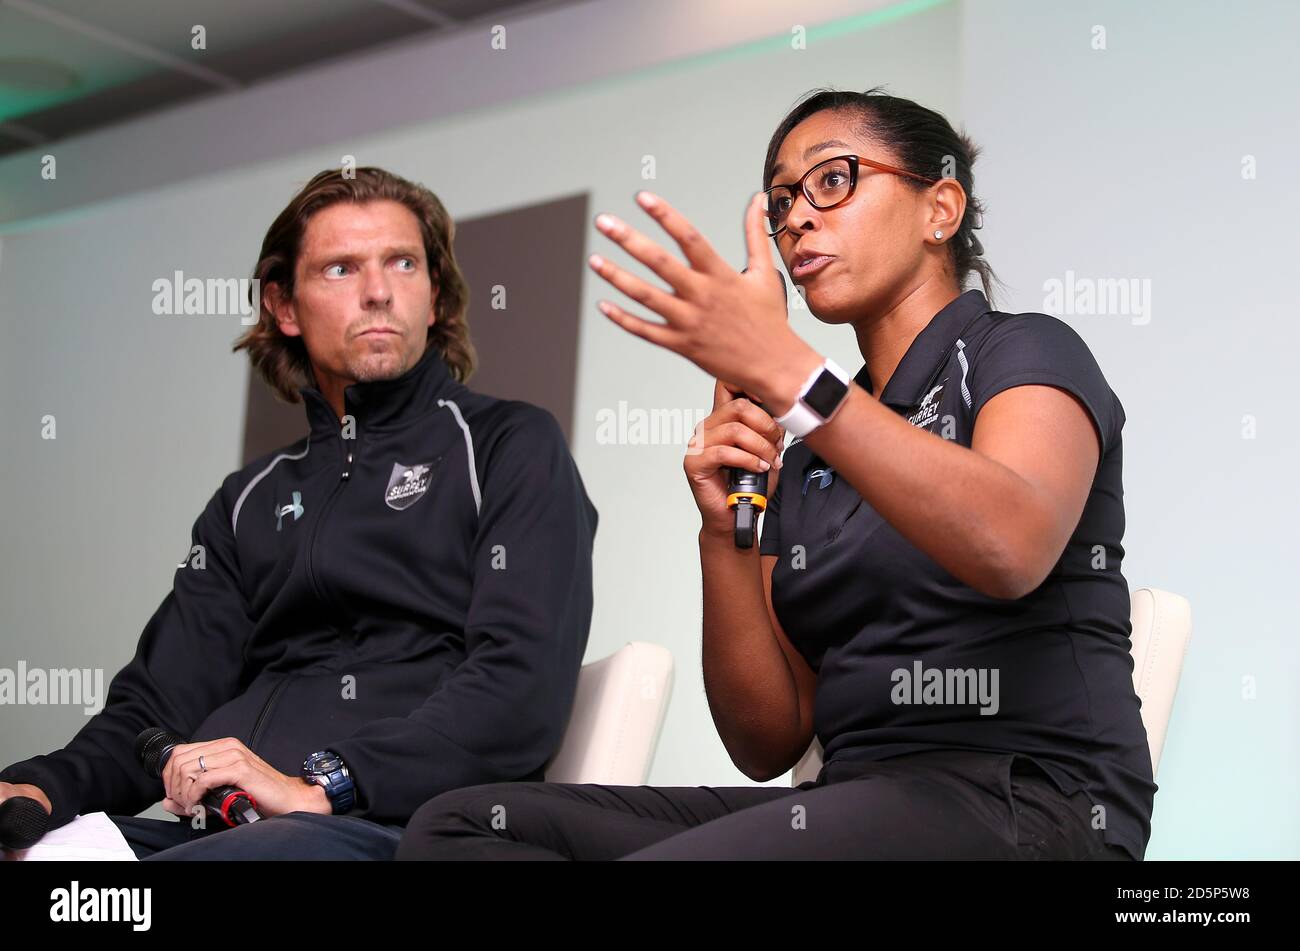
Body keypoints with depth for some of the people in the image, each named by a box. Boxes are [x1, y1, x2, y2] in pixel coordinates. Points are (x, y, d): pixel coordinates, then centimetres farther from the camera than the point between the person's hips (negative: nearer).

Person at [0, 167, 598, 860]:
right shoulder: (249, 501, 25)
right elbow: (161, 704, 16)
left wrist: (321, 785, -17)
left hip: (391, 824, -5)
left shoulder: (512, 447, 8)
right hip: (217, 826, 5)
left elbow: (523, 691, -7)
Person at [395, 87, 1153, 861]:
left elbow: (1010, 551, -23)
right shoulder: (804, 462, 20)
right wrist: (724, 533, -3)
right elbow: (769, 745, 11)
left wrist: (786, 371, -29)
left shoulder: (1025, 351, 3)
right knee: (457, 824, -11)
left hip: (1027, 802, -6)